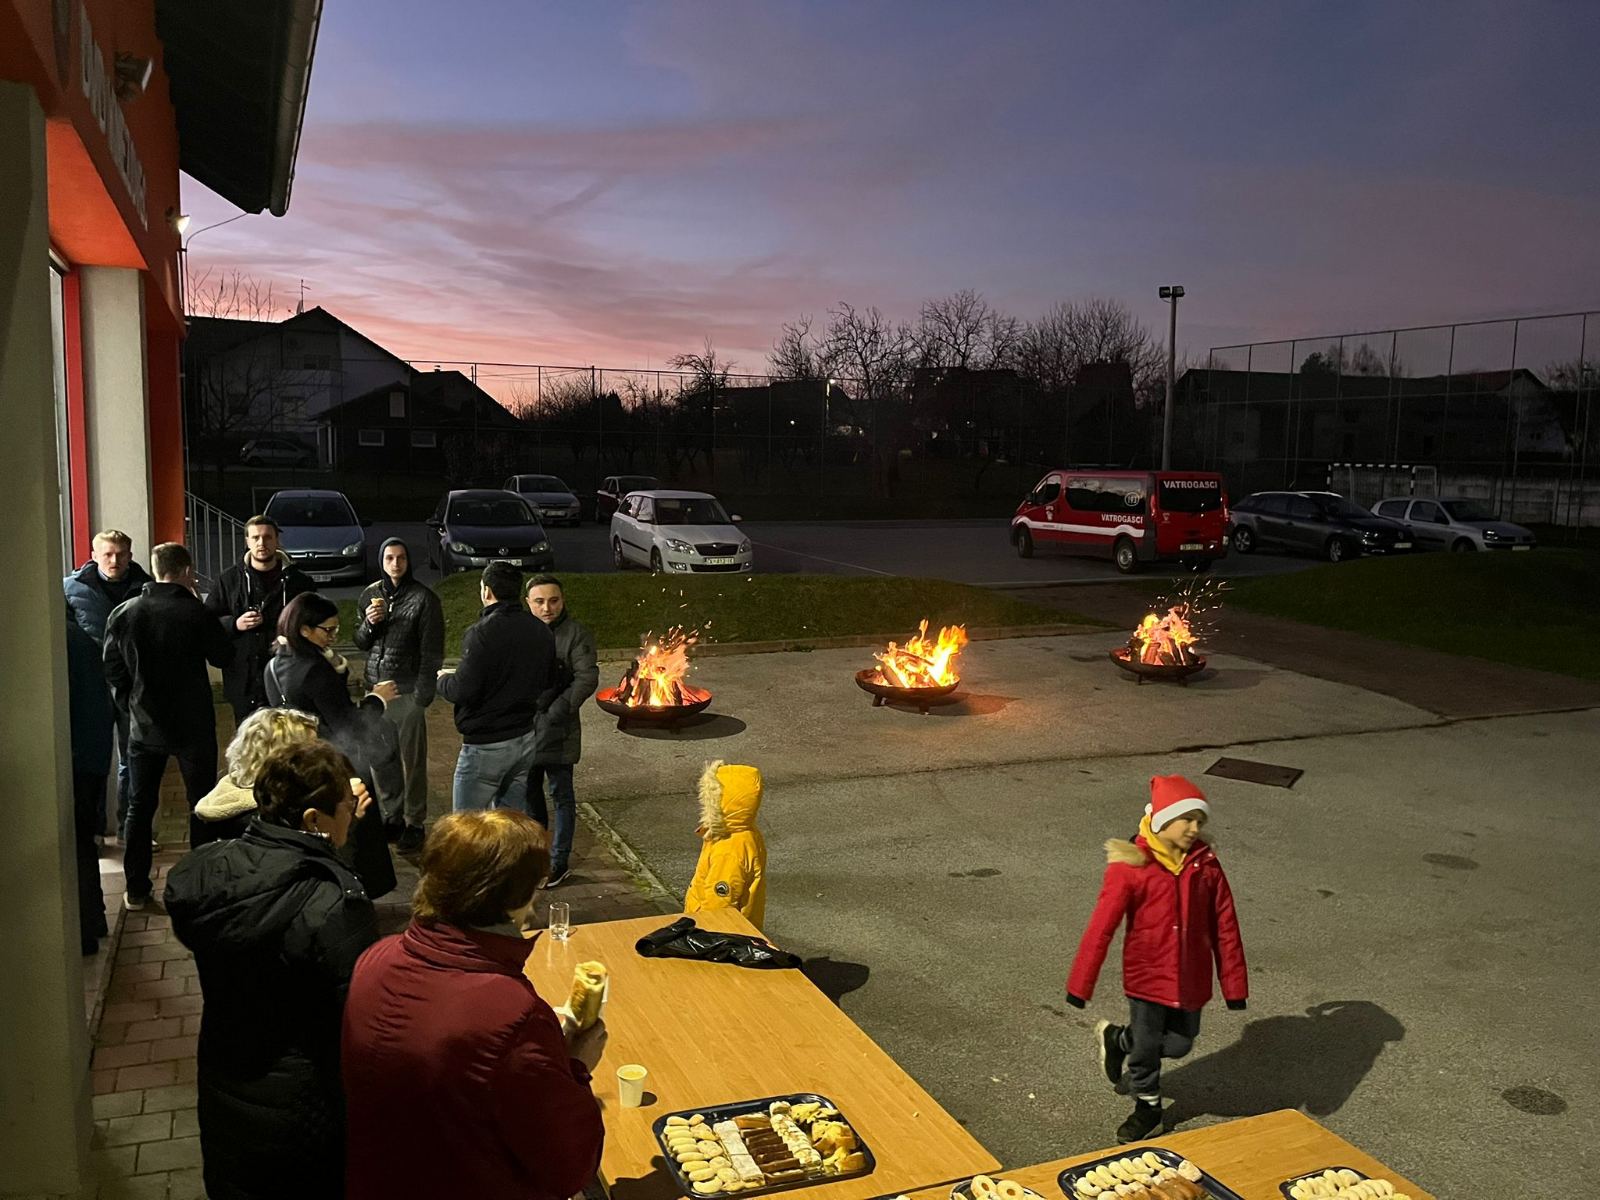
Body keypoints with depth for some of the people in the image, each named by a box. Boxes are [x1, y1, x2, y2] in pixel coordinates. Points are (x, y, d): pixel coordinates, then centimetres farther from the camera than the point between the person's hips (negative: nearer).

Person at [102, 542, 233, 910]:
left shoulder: (122, 613, -3)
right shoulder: (195, 611, -15)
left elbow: (112, 670, 3)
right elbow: (222, 656, -3)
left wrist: (130, 707, 16)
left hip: (144, 725, 3)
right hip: (193, 725, -3)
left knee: (139, 807, 13)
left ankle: (136, 890, 17)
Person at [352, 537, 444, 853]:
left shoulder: (424, 598, -7)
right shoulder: (371, 595, 9)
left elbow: (432, 650, -7)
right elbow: (360, 643, 16)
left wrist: (423, 695, -11)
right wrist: (369, 623, -6)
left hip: (407, 690, -5)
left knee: (412, 760, -2)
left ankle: (414, 823, 8)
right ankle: (391, 816, 22)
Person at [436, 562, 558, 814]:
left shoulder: (483, 632, -19)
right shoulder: (541, 630, 5)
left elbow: (463, 691, -21)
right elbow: (549, 683, 13)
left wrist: (444, 679, -1)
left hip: (486, 745, -7)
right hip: (526, 740, 7)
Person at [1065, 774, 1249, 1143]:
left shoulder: (1206, 864, -6)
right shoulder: (1130, 866, -17)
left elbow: (1225, 927, 1)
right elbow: (1101, 928, -16)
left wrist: (1234, 985, 4)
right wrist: (1080, 985, -14)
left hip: (1191, 979, 3)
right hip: (1147, 976, -3)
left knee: (1178, 1044, 12)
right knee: (1146, 1046, 10)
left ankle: (1117, 1039, 40)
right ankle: (1147, 1106, 39)